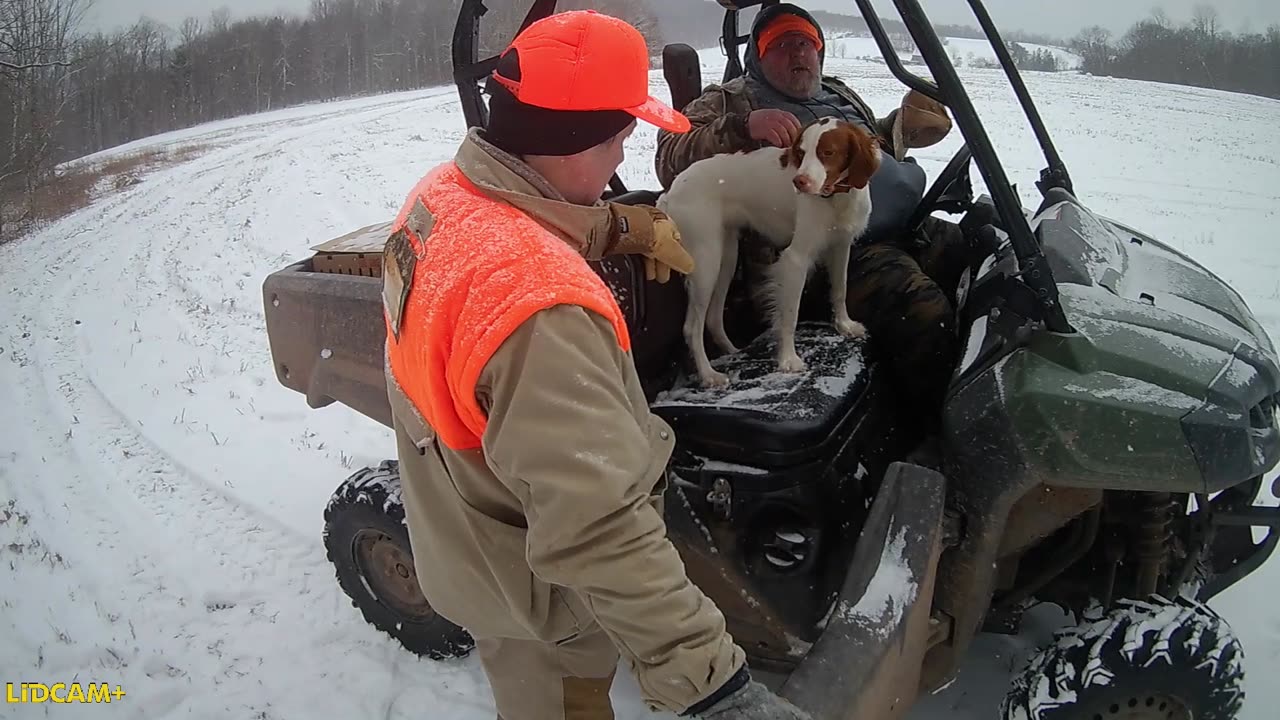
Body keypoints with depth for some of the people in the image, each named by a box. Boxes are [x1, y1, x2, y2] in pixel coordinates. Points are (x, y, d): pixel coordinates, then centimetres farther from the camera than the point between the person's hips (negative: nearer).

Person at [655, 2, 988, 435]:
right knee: (922, 313, -31)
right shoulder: (730, 102, 6)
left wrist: (902, 124, 22)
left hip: (908, 226, 9)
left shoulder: (838, 94, 26)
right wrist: (743, 125, -25)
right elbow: (671, 160, -11)